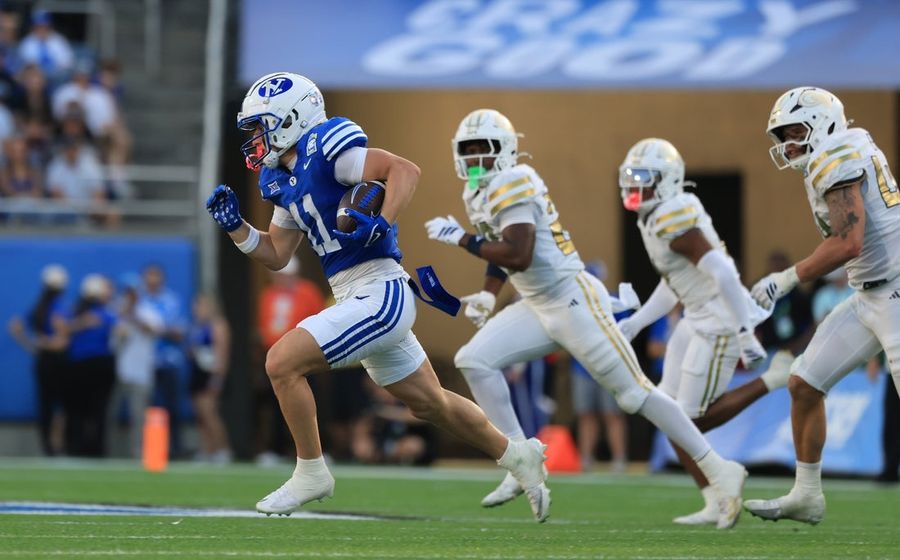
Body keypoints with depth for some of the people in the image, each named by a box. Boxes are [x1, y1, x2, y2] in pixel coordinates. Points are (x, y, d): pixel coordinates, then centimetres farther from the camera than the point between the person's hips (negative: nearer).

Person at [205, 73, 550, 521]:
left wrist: (380, 224, -31)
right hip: (360, 299, 10)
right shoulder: (283, 180, 14)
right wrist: (234, 226, 7)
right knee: (429, 404, 20)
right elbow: (276, 255, 20)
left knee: (282, 363, -15)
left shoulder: (324, 149, -13)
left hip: (379, 295, -10)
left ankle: (311, 473, -1)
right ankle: (517, 457, 37)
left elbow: (405, 170, -20)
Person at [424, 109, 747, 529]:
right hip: (538, 308, 9)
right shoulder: (478, 194, 12)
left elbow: (519, 256, -26)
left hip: (573, 301, -9)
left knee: (634, 393, -7)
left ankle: (720, 471, -1)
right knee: (474, 361, -3)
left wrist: (462, 239, -18)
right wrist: (487, 295, 9)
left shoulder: (513, 185, -17)